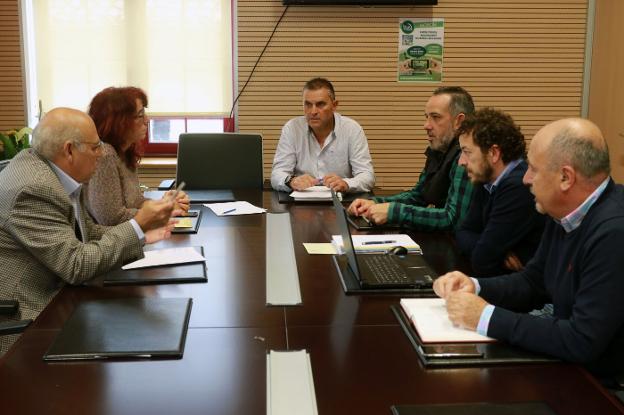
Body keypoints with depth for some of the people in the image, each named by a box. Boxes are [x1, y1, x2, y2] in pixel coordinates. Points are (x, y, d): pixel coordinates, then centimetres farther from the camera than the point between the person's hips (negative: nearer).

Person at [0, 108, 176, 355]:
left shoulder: (49, 169, 3)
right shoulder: (34, 189, -25)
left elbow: (85, 234, 11)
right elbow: (76, 265, -27)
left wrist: (139, 234, -3)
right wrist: (138, 225, -22)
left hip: (55, 294, 9)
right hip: (26, 318, -8)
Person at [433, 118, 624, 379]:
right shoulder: (565, 214, 1)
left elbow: (582, 342, -30)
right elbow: (533, 282, 14)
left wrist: (487, 318, -22)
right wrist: (474, 287, -4)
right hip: (569, 364, 7)